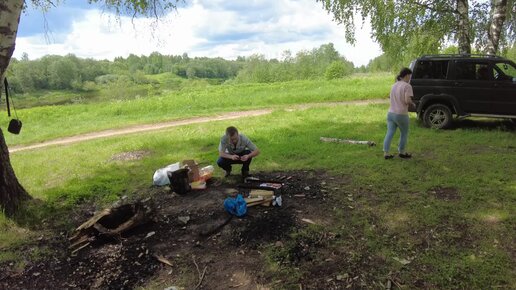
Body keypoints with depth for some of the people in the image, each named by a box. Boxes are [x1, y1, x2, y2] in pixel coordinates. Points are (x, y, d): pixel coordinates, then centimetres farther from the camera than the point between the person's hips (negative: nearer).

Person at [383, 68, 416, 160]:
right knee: (404, 134, 12)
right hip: (401, 114, -7)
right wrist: (412, 104, 0)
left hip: (391, 113, 7)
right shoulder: (407, 86, -12)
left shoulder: (394, 85, 13)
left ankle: (386, 153, 4)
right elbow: (407, 101, -21)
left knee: (389, 133, 5)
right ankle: (401, 152, 23)